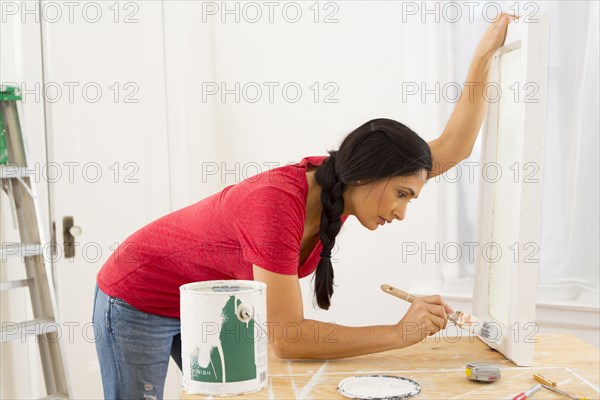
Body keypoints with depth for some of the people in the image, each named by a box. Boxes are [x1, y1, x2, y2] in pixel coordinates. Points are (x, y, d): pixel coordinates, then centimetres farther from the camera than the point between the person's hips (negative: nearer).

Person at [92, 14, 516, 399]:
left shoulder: (339, 179, -15)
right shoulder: (277, 202, -37)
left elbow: (452, 149, -9)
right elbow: (287, 339, -36)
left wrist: (484, 56, -15)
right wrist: (400, 333, -32)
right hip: (141, 300, -7)